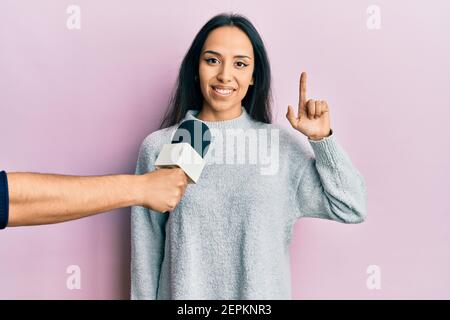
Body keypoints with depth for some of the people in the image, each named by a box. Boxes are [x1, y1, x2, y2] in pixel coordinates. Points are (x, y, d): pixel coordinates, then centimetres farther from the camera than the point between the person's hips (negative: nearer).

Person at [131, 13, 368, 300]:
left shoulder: (282, 143, -5)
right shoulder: (159, 147, -8)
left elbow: (352, 209, -6)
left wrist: (322, 138, -13)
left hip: (263, 294, 1)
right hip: (183, 292, -1)